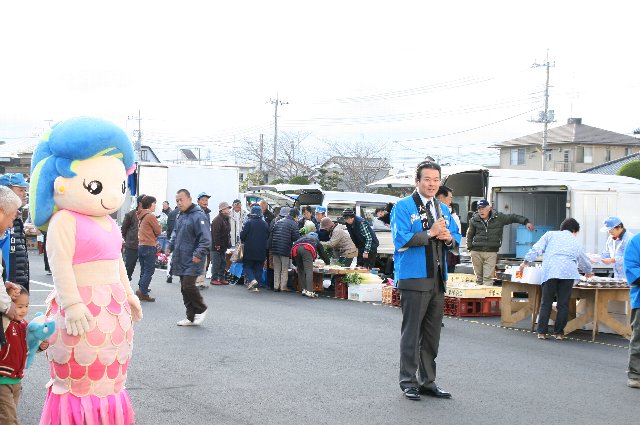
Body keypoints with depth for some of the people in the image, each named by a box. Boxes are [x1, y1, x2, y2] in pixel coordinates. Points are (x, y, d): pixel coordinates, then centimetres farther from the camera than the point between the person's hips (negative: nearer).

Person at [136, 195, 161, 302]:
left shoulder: (141, 216, 12)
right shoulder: (150, 216, -13)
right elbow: (158, 231, -9)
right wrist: (159, 226, 11)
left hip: (140, 245, 8)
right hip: (149, 246, -8)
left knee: (144, 270, 15)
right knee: (149, 271, -6)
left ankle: (141, 291, 18)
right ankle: (142, 292, -12)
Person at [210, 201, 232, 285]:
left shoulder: (227, 219, 14)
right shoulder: (217, 220, -17)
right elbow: (215, 233, -22)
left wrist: (228, 243, 14)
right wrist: (217, 244, -24)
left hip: (223, 246, 9)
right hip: (216, 246, -9)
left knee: (223, 263, 12)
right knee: (216, 263, -5)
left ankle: (221, 278, 18)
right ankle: (214, 279, 0)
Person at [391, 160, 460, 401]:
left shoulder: (443, 209, 16)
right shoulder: (403, 207, -5)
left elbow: (457, 240, 17)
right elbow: (401, 239, -16)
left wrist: (449, 238, -6)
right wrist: (430, 233, -16)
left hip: (438, 280, 7)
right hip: (413, 280, -7)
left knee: (432, 335, 12)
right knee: (411, 333, -2)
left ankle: (427, 381, 20)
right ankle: (408, 382, 6)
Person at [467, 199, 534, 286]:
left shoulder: (498, 217, 2)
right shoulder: (474, 220, 6)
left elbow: (512, 217, 10)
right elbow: (469, 235, 17)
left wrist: (526, 222, 2)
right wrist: (469, 248, 10)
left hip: (491, 253, -1)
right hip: (476, 252, 1)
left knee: (488, 277, -9)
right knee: (478, 277, 8)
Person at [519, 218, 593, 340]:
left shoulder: (551, 235, 21)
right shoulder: (576, 243, 27)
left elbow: (537, 249, 8)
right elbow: (584, 261, 42)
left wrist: (526, 261, 13)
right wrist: (588, 272, 61)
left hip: (550, 271, -1)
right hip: (568, 271, 1)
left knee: (546, 303, 2)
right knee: (563, 304, 5)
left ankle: (542, 332, 1)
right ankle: (559, 332, 6)